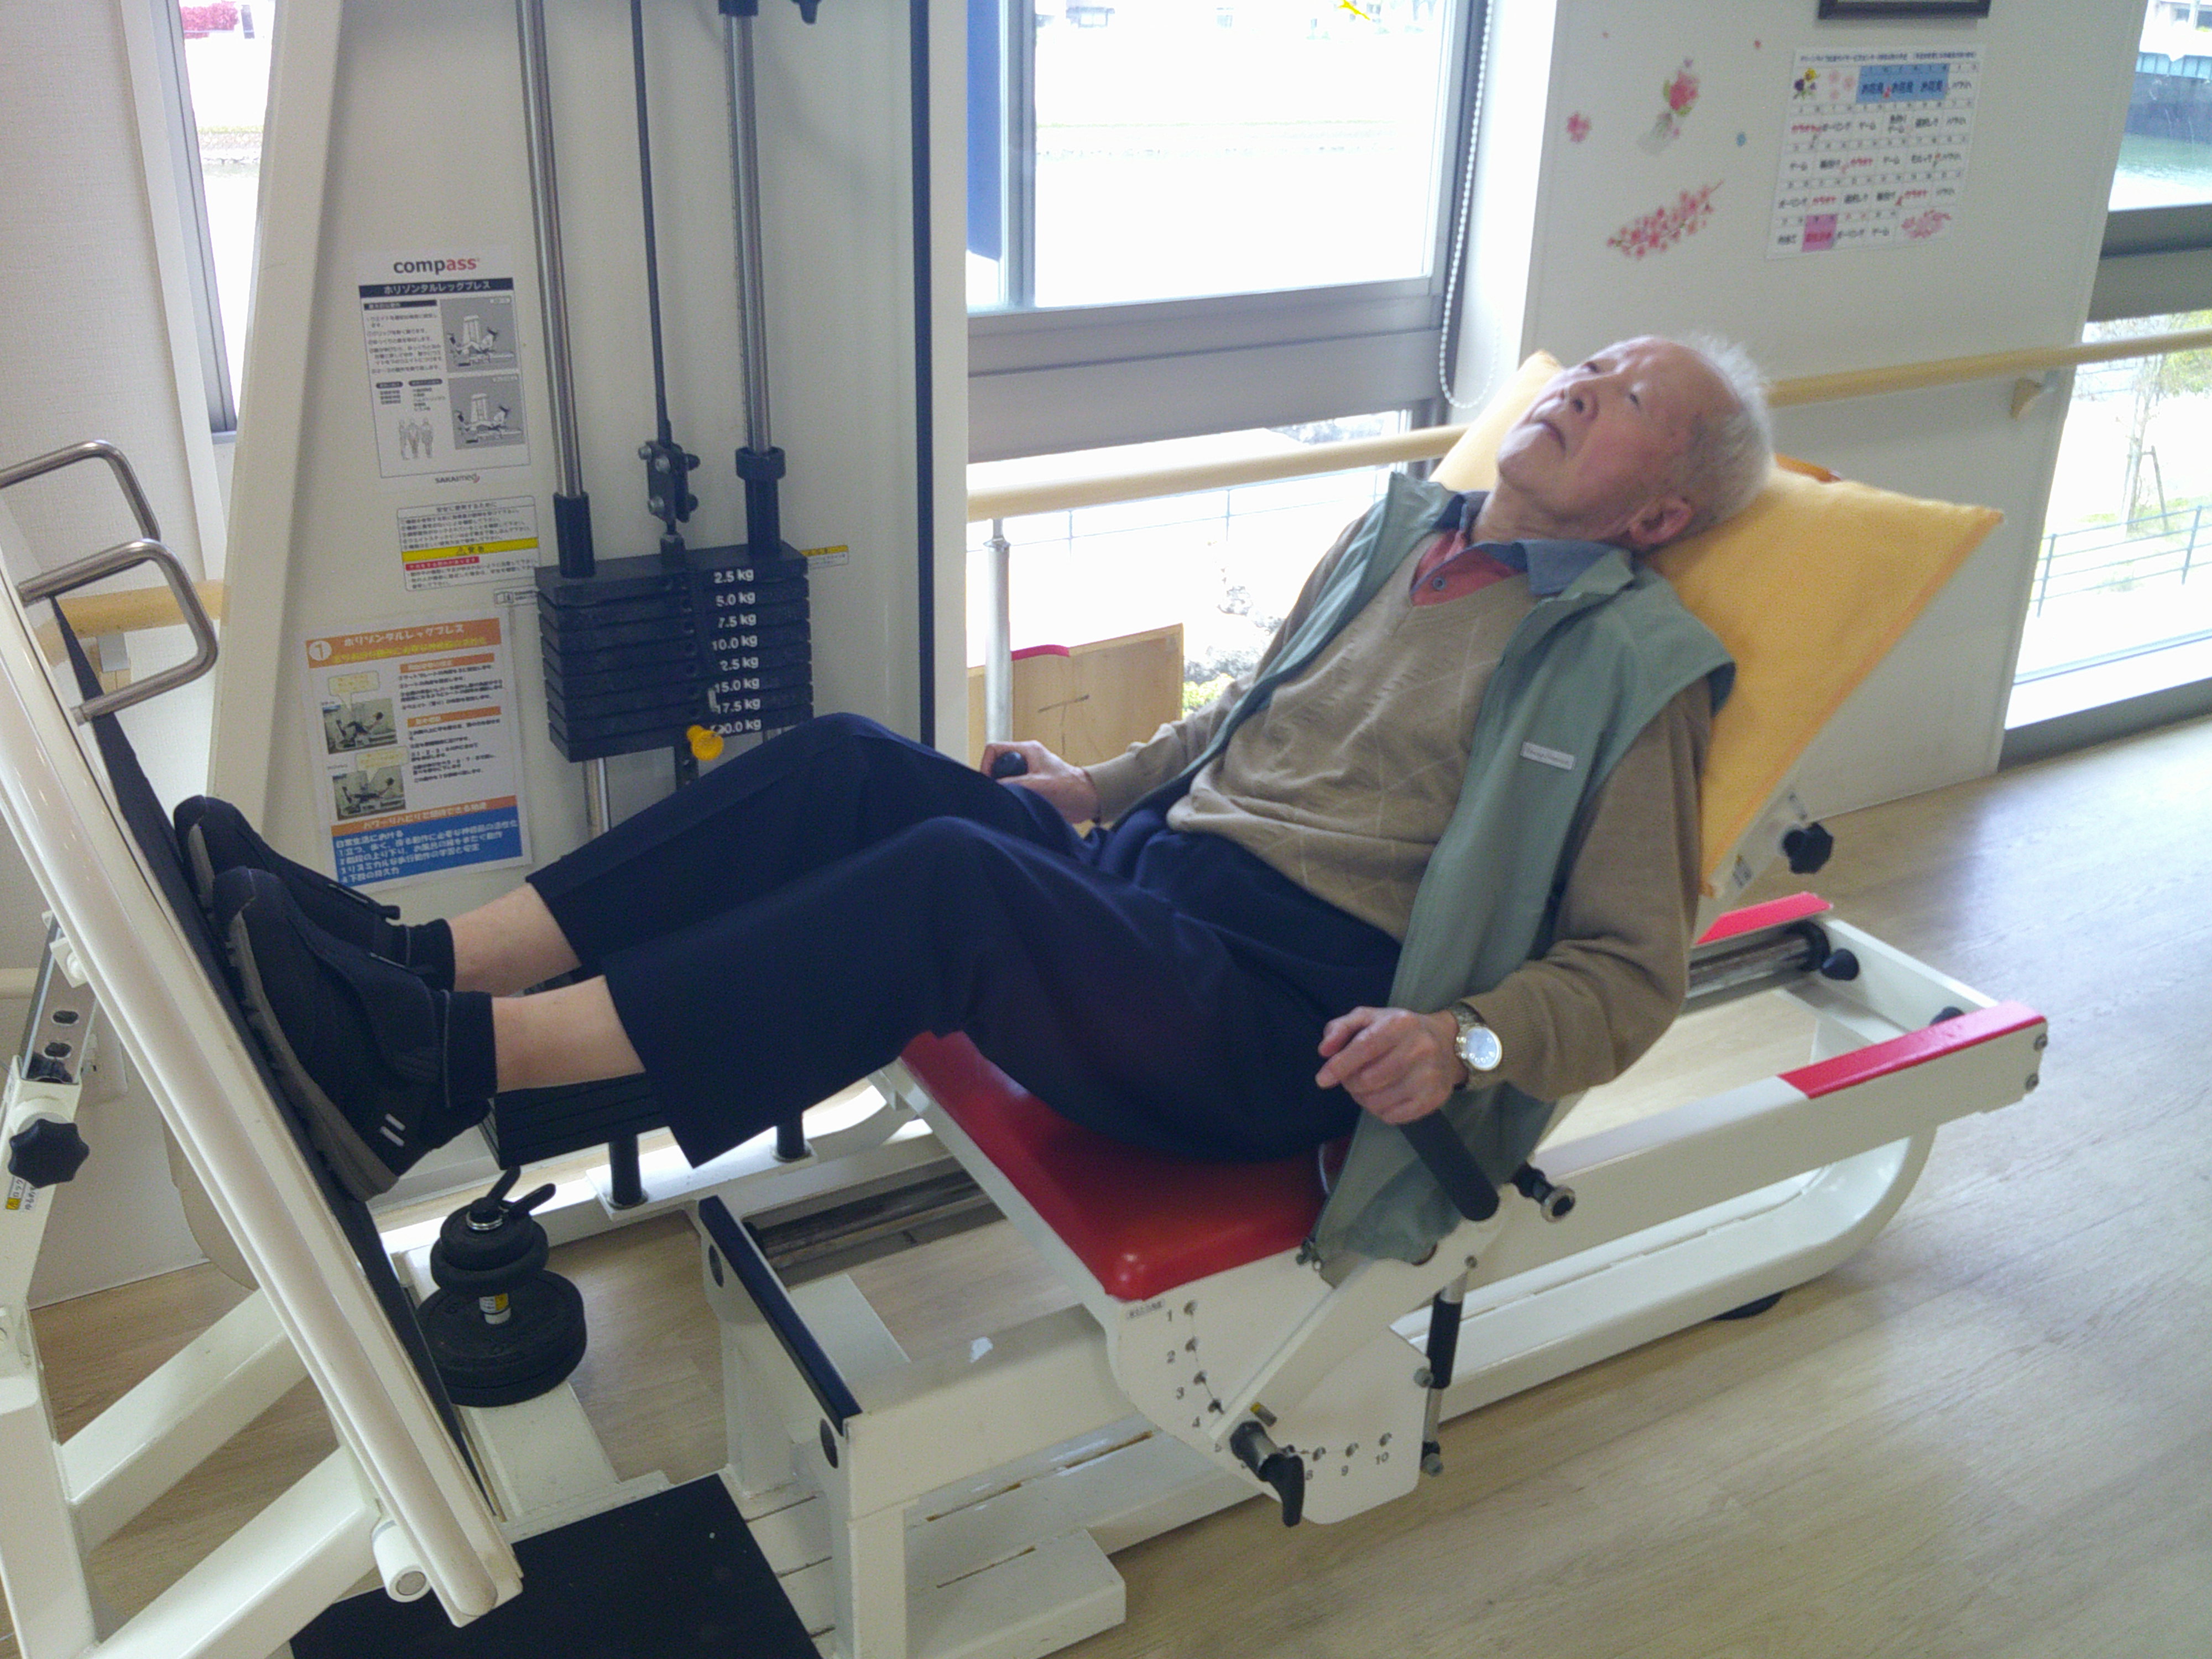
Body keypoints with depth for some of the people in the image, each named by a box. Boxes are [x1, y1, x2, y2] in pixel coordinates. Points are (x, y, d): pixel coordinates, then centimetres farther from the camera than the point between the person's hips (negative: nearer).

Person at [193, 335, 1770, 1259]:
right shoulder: (1407, 528, 20)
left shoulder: (1631, 666, 1)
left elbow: (1631, 973, -3)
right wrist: (1106, 781, 18)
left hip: (1284, 1031, -7)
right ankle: (424, 957, -17)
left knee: (953, 878, -32)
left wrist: (1468, 1038, -20)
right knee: (850, 764, -16)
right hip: (1147, 870, 7)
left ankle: (444, 1069, -32)